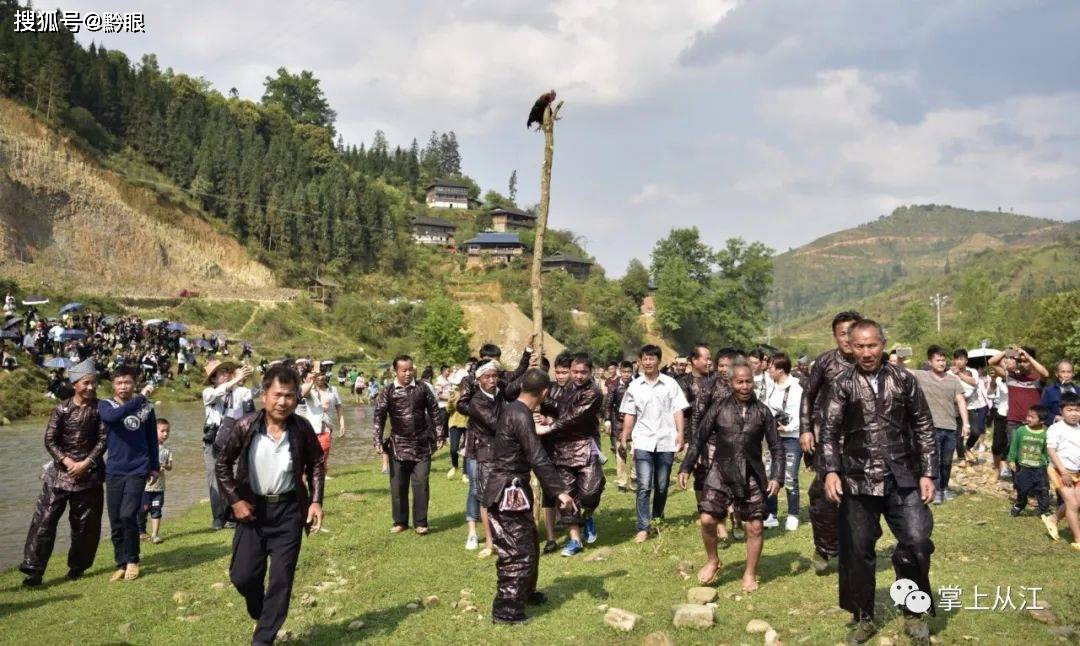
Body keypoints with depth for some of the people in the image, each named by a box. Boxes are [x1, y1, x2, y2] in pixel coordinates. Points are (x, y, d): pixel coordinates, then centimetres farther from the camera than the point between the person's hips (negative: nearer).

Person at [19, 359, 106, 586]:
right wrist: (67, 461, -15)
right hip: (60, 471, 0)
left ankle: (78, 566, 22)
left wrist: (85, 463, -15)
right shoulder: (62, 409, -2)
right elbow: (50, 440, -3)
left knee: (85, 523, 6)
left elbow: (103, 440, -5)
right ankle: (34, 569, 0)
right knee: (45, 518, -5)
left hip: (89, 472, 0)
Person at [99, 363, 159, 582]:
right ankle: (121, 564, 21)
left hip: (138, 470, -1)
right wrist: (141, 397, -25)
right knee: (115, 522, 5)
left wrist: (155, 467, 11)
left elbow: (152, 438, 10)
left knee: (128, 515, -13)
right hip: (114, 472, 2)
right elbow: (113, 416, -24)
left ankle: (132, 561, 8)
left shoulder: (146, 406, 2)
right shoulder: (105, 405, 1)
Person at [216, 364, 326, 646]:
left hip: (289, 510, 0)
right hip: (253, 508, 0)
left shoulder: (302, 429, -11)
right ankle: (261, 614, 37)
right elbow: (222, 465, -1)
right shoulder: (246, 426, -13)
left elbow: (316, 465, 4)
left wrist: (316, 501, -5)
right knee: (242, 575, 5)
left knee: (282, 578, 3)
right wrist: (235, 500, -8)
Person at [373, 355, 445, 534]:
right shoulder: (388, 392, -2)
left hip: (422, 446, 0)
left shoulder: (422, 389, 1)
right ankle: (400, 521, 21)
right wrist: (378, 441, -12)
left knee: (421, 484, 0)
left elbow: (434, 412, 7)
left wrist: (440, 435, 5)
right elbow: (379, 417, -4)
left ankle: (420, 522, 11)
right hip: (398, 446, 0)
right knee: (398, 486, 7)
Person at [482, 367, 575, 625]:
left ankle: (525, 592, 39)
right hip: (507, 493, -10)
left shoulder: (513, 410, 9)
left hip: (513, 489, 10)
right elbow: (539, 459, -25)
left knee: (529, 543, 22)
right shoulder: (520, 416, -22)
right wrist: (560, 491, -24)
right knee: (517, 551, -2)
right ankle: (505, 610, 7)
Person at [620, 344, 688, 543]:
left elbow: (677, 411, 2)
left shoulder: (670, 384, 2)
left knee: (662, 486, 10)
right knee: (644, 486, -7)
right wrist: (624, 439, 3)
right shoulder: (634, 386, 6)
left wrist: (680, 433, -8)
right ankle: (643, 528, -5)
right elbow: (629, 415, 8)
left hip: (666, 442, 0)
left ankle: (657, 521, 29)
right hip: (643, 442, 0)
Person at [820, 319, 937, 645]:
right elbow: (829, 431, -5)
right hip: (859, 481, 0)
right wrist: (831, 471, -18)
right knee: (857, 550, 6)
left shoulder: (904, 379, 4)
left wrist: (927, 473, 1)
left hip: (903, 478, 1)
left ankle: (913, 613, 16)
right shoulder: (842, 384, -1)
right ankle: (863, 618, 25)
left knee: (917, 542, -8)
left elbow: (923, 427, 7)